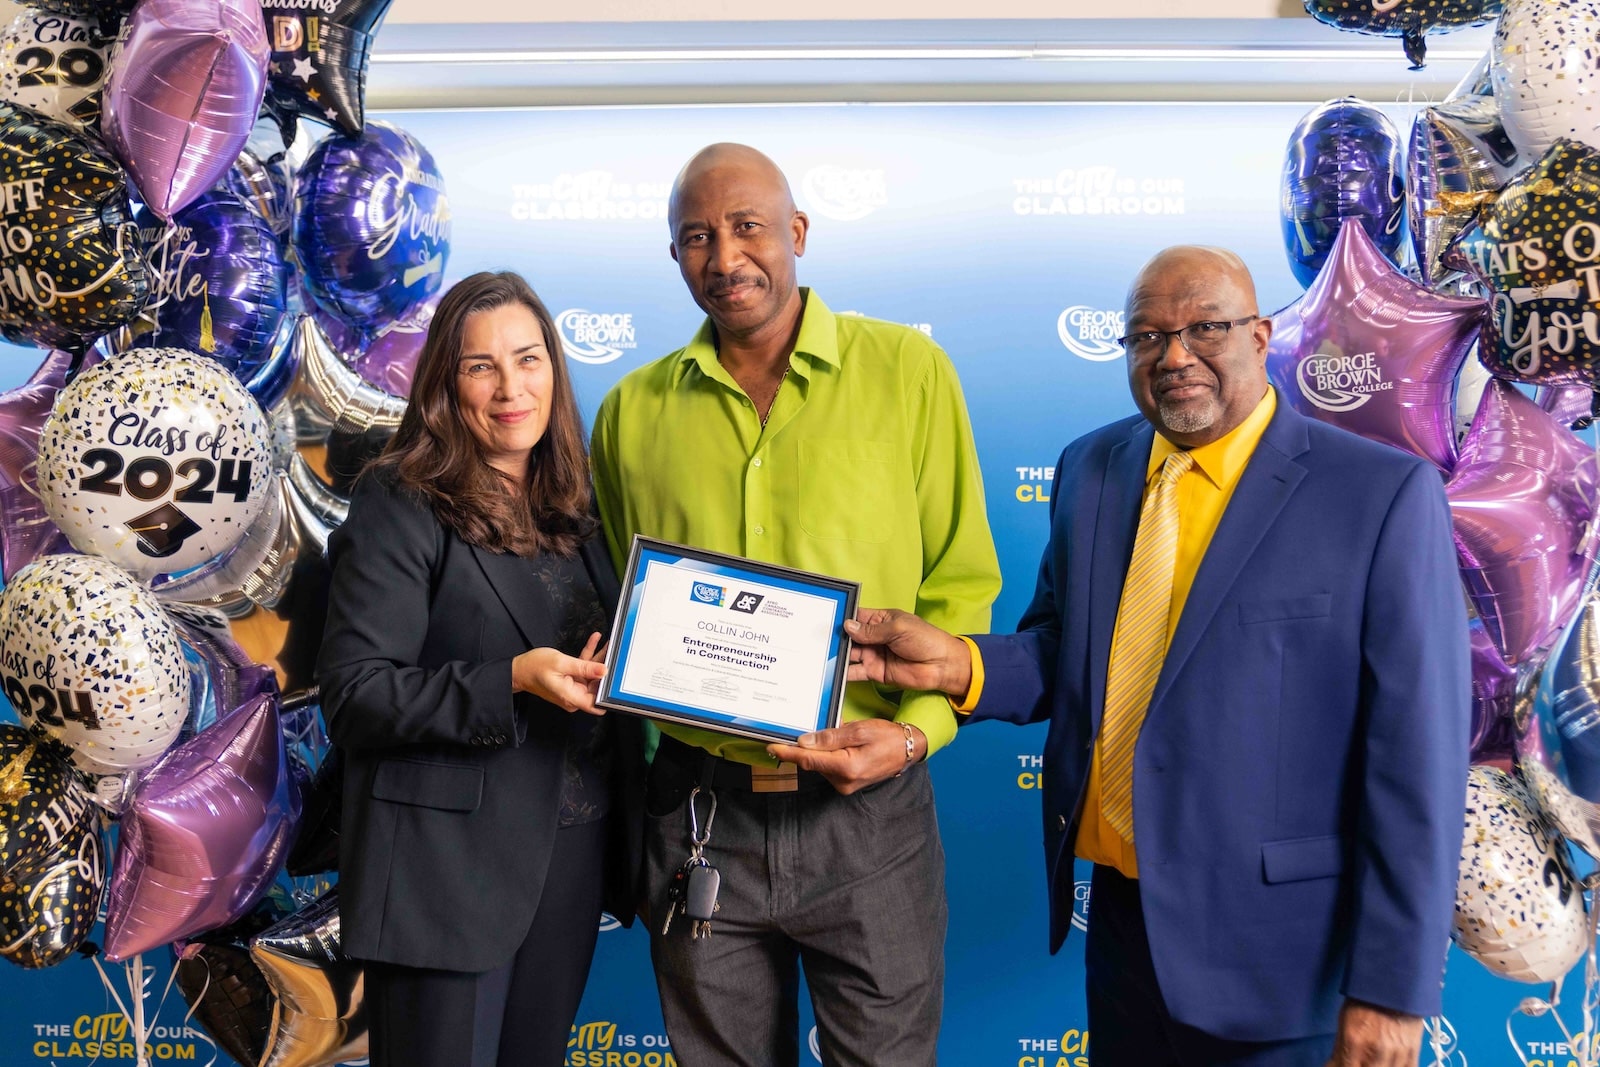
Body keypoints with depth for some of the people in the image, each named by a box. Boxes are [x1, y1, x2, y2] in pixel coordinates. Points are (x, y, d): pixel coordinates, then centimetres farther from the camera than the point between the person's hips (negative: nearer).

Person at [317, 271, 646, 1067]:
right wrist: (511, 682, -25)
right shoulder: (402, 505, -9)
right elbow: (353, 696, -14)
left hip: (572, 857, 6)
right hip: (447, 869, -6)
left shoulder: (575, 506, 10)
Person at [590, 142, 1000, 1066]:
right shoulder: (633, 409, 4)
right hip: (698, 806, 3)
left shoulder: (907, 370, -3)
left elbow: (961, 584, -2)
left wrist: (916, 730, -16)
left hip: (865, 809, -2)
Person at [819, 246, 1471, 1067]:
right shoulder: (1090, 469, 4)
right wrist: (957, 665, -9)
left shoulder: (1382, 494, -13)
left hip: (1275, 947, -5)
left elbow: (1416, 758, -14)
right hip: (1119, 914, 5)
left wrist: (1391, 991, -14)